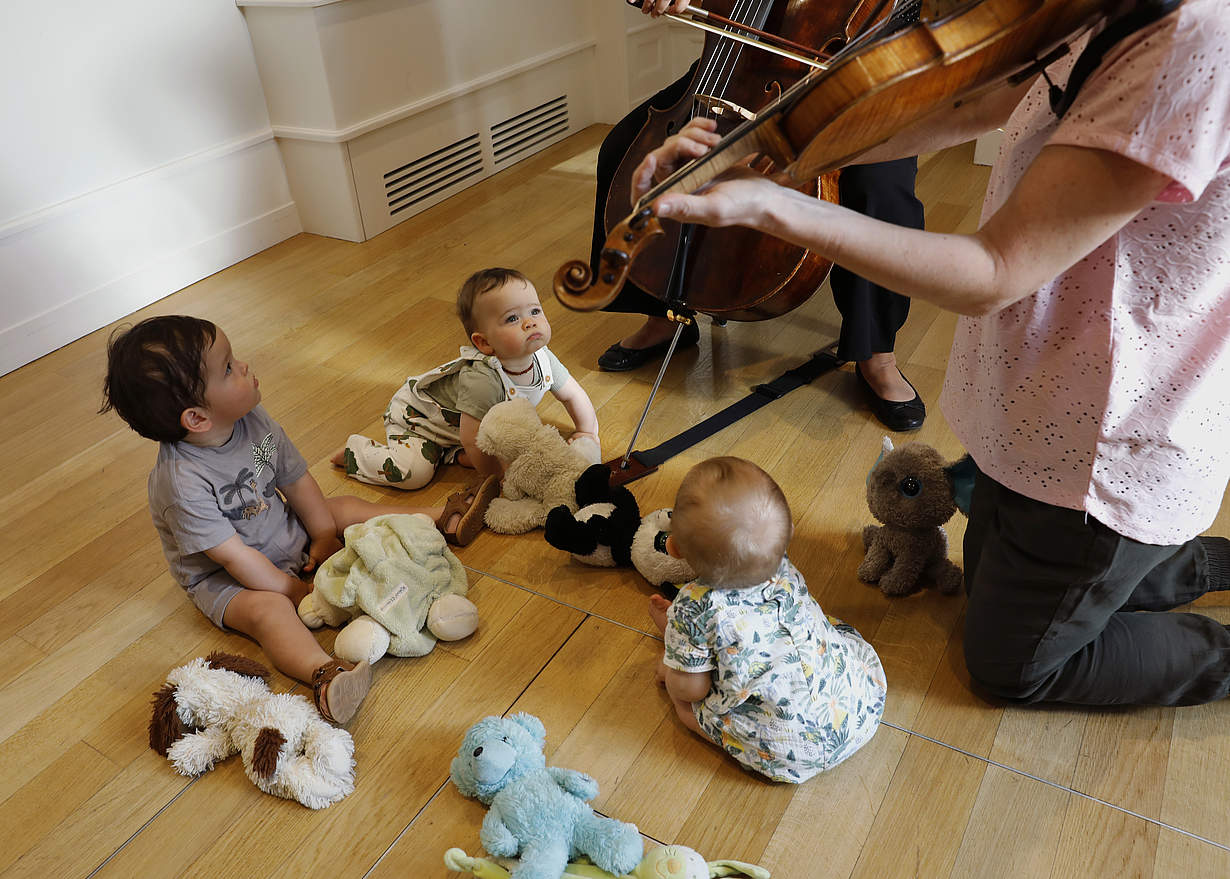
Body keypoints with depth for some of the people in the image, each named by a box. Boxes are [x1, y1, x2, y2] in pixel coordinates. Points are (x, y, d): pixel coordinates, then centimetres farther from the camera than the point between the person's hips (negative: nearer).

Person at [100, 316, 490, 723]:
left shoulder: (253, 419, -13)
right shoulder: (181, 483, -34)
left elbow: (296, 480, 0)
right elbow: (235, 557, -29)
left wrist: (325, 535, 3)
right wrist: (296, 591, -24)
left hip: (289, 536, 7)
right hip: (224, 579, -7)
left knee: (346, 509, 3)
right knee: (267, 608, -32)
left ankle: (441, 517, 13)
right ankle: (323, 673, -55)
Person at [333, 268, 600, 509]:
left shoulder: (543, 359, -20)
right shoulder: (482, 380, -43)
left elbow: (573, 394, -1)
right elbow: (473, 440, -37)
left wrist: (587, 433, -1)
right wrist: (503, 477, -24)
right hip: (415, 413, -7)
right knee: (412, 473, -19)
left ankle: (449, 451, 13)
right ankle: (357, 450, 8)